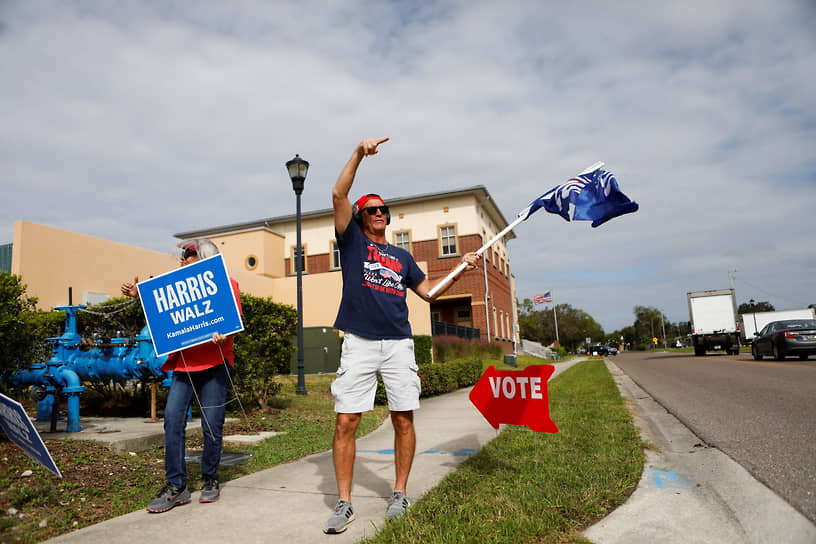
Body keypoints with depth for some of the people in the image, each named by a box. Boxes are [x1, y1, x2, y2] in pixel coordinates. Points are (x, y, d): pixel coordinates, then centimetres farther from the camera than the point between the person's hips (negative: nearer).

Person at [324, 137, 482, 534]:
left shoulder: (402, 256, 22)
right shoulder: (352, 240, 12)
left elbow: (428, 291, 22)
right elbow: (338, 195, 1)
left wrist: (461, 268, 14)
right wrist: (359, 154, -4)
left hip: (398, 344, 3)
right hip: (358, 342, -2)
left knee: (403, 419, 2)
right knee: (346, 422, -5)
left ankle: (400, 494, 18)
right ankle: (344, 504, 7)